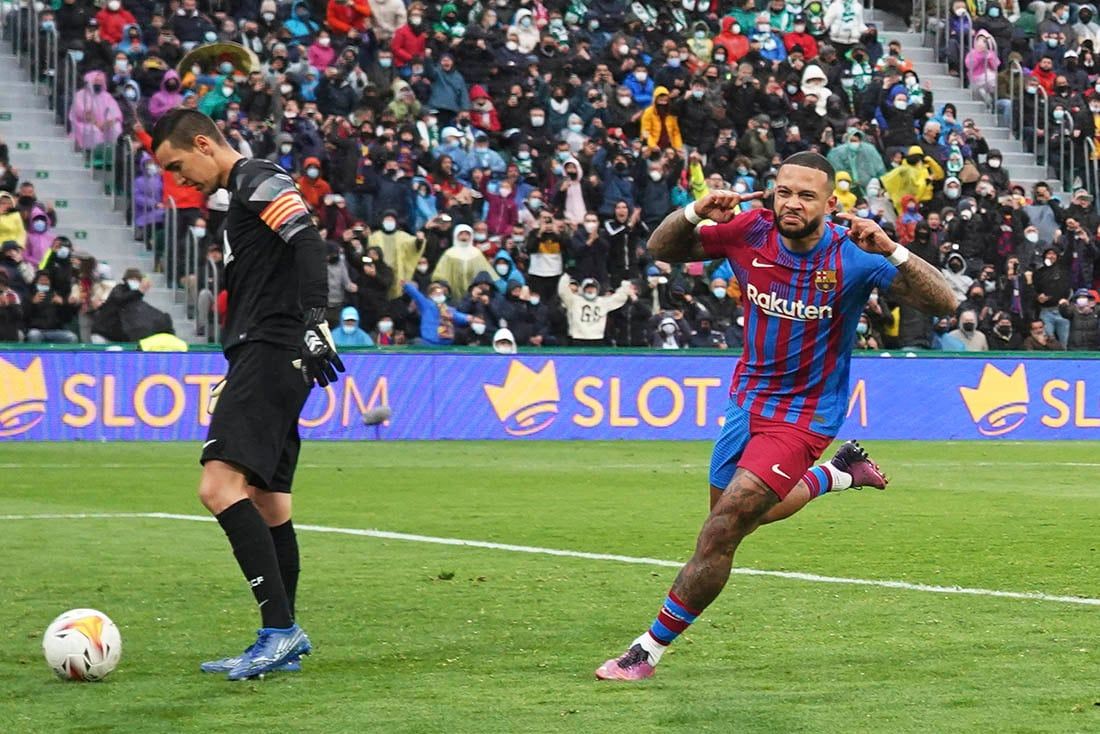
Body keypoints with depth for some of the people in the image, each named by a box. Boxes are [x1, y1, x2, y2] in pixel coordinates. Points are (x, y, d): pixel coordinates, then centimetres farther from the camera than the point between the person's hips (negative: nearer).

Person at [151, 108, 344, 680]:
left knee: (220, 486, -20)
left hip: (272, 354, -11)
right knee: (266, 500, 12)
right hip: (260, 359, 11)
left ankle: (279, 629, -22)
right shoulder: (242, 194, 25)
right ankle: (283, 642, 16)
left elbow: (309, 244, -20)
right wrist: (237, 380, 32)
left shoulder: (259, 182, -6)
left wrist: (314, 323, -29)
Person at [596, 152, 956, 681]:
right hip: (748, 396, 6)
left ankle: (649, 650, -5)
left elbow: (942, 303, -25)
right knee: (745, 513, 25)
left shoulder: (853, 256, -20)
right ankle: (841, 472, 45)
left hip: (803, 415, -6)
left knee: (722, 530, -15)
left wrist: (890, 250, -40)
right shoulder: (750, 232, -10)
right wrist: (692, 215, -21)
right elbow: (660, 250, 1)